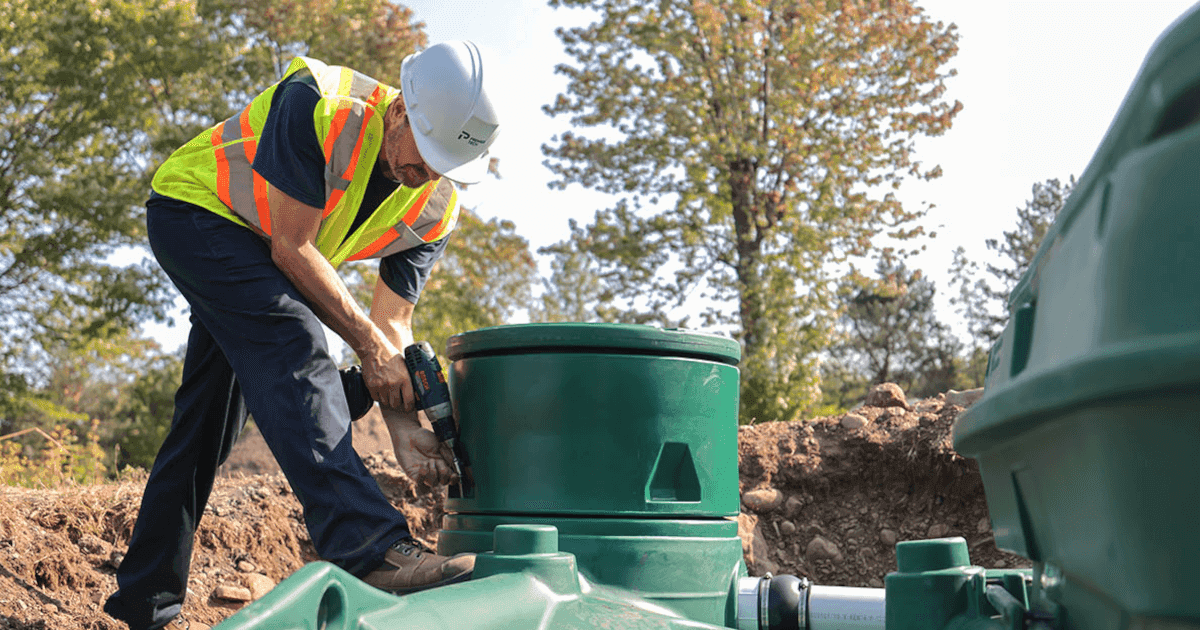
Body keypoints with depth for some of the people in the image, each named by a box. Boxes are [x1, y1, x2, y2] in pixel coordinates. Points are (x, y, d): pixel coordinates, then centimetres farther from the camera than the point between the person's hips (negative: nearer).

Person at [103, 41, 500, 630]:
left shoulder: (434, 210, -13)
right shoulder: (318, 107, -32)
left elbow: (392, 320, -12)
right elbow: (292, 248, -29)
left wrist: (403, 426, -24)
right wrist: (368, 343, -27)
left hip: (262, 264, 7)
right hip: (193, 211, -7)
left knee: (207, 421, 9)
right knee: (293, 343, -30)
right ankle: (368, 546, -39)